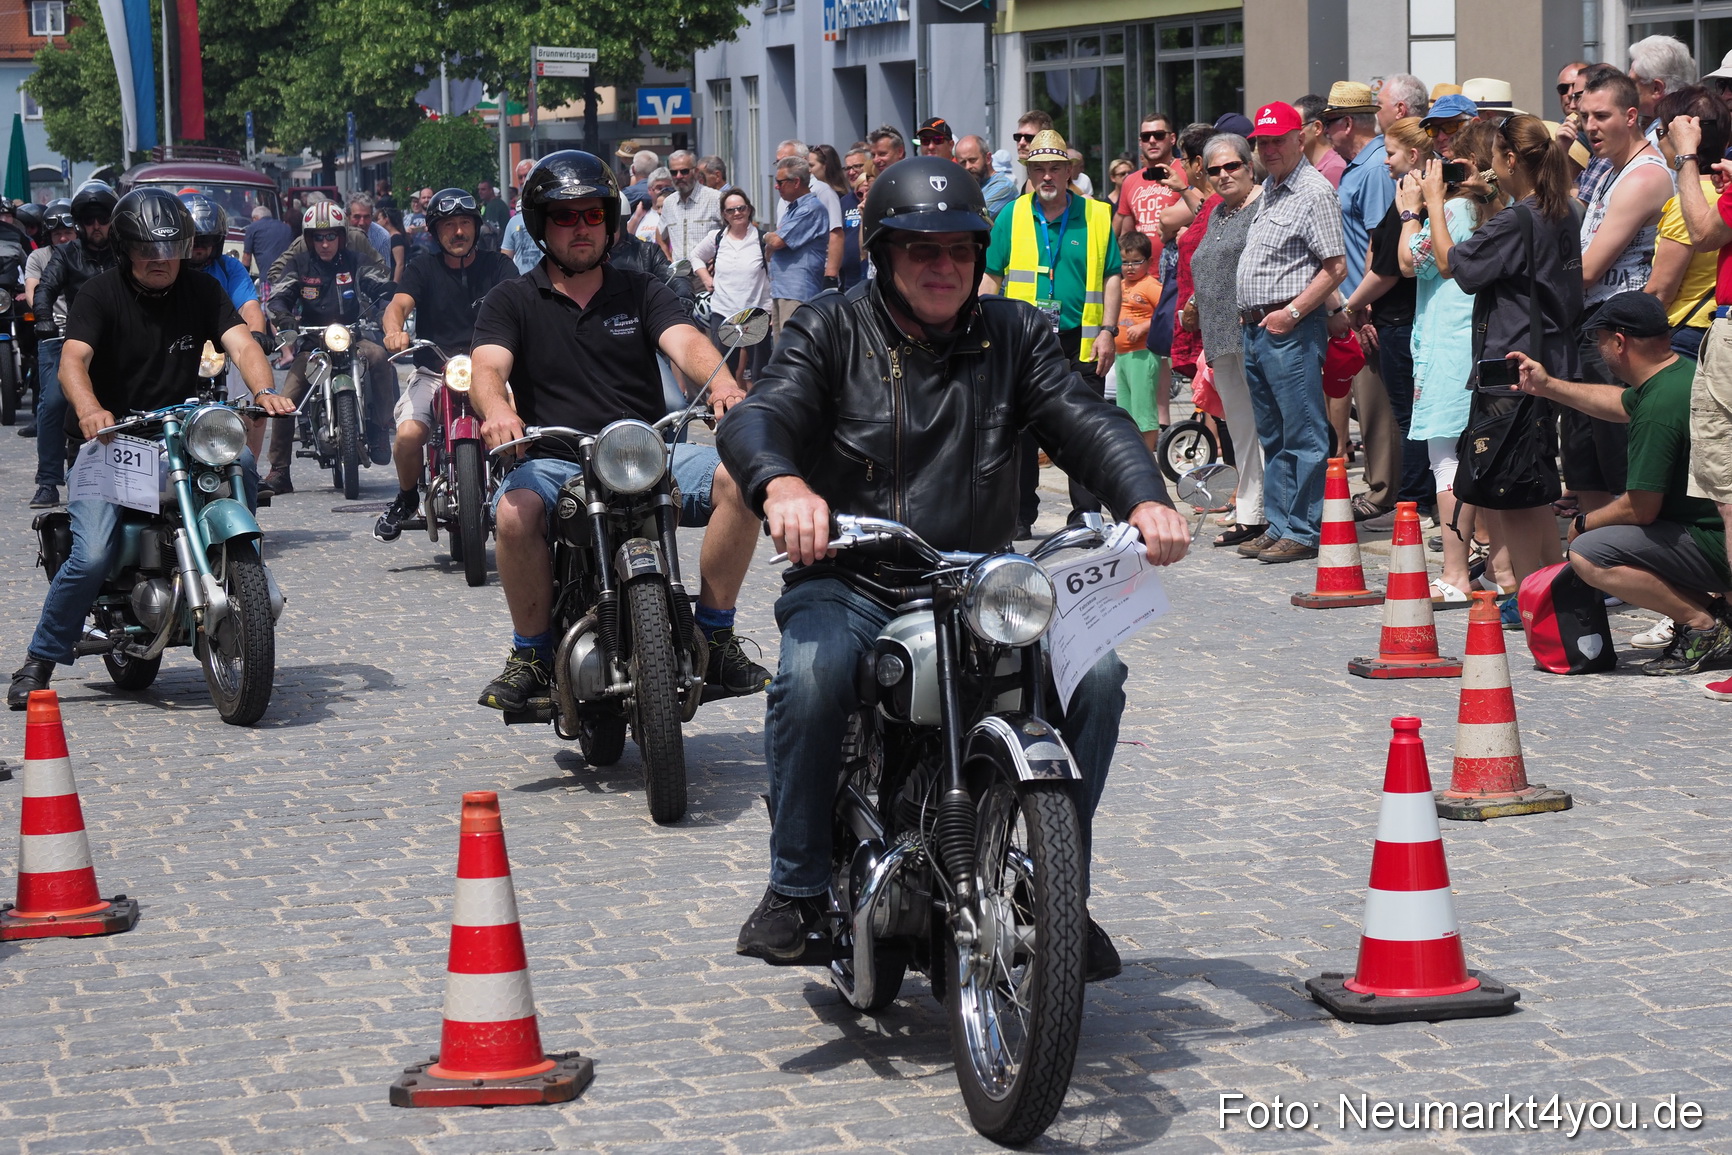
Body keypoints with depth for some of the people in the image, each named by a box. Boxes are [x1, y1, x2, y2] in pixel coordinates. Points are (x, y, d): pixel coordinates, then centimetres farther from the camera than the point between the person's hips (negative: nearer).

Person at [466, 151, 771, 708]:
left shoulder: (642, 293, 15)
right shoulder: (511, 301, 11)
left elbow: (684, 341, -4)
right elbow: (488, 367, -7)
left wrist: (722, 382, -29)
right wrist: (496, 409, -33)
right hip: (554, 461, -2)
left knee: (740, 477, -25)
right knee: (516, 510, -36)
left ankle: (715, 639, -12)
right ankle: (530, 654, -14)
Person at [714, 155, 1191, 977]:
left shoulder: (1014, 337, 12)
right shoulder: (831, 333, 4)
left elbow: (1088, 422, -1)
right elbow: (756, 420, -13)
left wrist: (1145, 499, -23)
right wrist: (782, 485, -38)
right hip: (847, 580, -2)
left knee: (1094, 673, -21)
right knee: (812, 672, -34)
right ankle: (796, 887, -15)